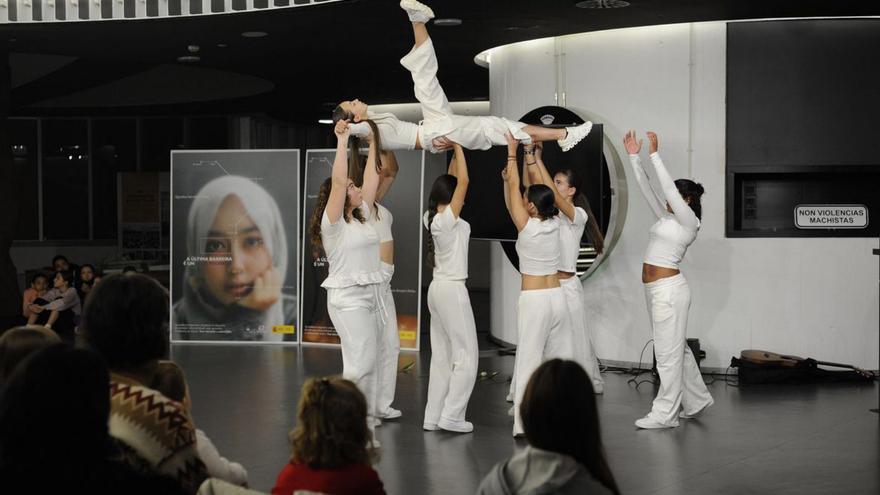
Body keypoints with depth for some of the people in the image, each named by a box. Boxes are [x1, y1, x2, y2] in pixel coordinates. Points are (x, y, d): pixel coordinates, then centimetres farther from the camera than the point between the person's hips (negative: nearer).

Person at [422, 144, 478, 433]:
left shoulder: (433, 218, 7)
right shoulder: (447, 219, -16)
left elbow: (452, 181, 17)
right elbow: (463, 181, -19)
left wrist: (455, 150, 15)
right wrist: (457, 145, -11)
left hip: (438, 289, 9)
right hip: (452, 289, -9)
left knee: (442, 355, 10)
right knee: (466, 353, -2)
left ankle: (433, 416, 10)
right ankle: (451, 416, -3)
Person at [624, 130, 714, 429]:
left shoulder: (689, 222, -8)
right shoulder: (666, 218, 14)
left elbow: (668, 187, -18)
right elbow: (647, 189, 14)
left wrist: (655, 154, -18)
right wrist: (634, 157, 9)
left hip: (669, 289, -9)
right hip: (655, 290, 9)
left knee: (668, 351, -4)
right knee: (677, 349, 17)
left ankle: (665, 414, -1)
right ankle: (696, 400, 28)